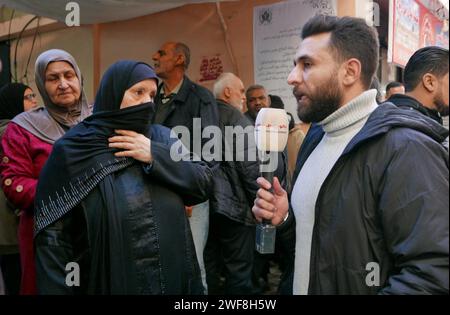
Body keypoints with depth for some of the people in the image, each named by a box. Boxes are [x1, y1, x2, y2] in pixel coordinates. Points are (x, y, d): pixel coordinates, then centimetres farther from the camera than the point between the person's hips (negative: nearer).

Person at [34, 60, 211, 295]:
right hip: (110, 282, -3)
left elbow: (203, 184, -4)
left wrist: (155, 154, -15)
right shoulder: (73, 151, -9)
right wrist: (57, 290, -12)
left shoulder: (161, 137, 2)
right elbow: (53, 235, -10)